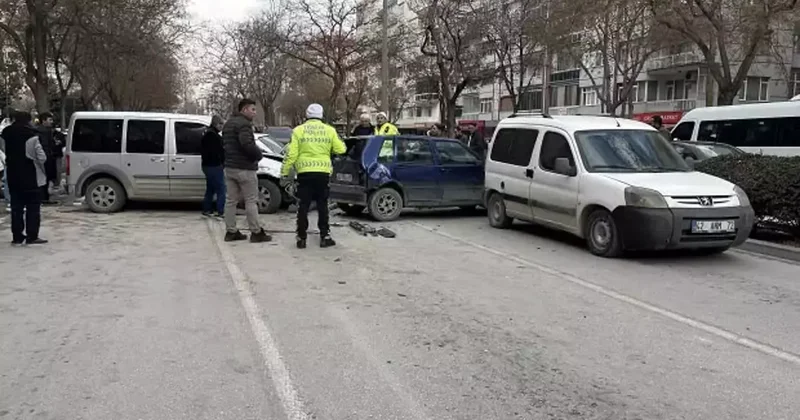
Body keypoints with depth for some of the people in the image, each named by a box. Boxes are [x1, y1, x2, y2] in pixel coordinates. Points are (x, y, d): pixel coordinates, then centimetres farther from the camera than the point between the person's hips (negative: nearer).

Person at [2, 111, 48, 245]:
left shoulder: (7, 135, 5)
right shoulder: (32, 136, -12)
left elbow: (7, 155, 4)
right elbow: (41, 157, -13)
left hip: (13, 176, 5)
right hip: (31, 177, -5)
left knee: (16, 208, 10)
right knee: (33, 207, 2)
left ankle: (17, 236, 11)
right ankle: (32, 236, 1)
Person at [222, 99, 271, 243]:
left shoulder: (228, 123, 17)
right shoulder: (243, 123, -15)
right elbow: (247, 144, -28)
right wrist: (258, 154, -13)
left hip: (229, 166, 9)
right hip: (244, 168, -9)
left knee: (230, 200, 10)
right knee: (251, 201, -3)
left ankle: (231, 231, 13)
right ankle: (256, 232, 0)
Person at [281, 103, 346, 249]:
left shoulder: (298, 130, 0)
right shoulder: (329, 130, 3)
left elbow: (291, 154, -4)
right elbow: (341, 149, 5)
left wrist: (284, 173, 2)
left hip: (304, 173, -1)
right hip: (323, 173, 1)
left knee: (303, 206, 5)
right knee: (322, 205, 9)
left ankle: (301, 238, 8)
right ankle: (325, 236, 11)